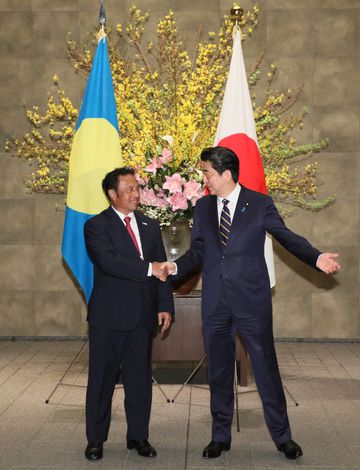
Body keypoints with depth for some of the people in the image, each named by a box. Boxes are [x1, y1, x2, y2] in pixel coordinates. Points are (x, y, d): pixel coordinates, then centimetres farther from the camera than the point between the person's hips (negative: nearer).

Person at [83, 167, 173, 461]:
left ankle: (138, 436, 21)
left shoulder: (150, 226, 12)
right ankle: (96, 439, 16)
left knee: (140, 379, 9)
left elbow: (162, 269, 9)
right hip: (108, 315, -4)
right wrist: (148, 268, -21)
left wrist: (165, 306, 0)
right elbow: (109, 261, -20)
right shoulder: (96, 226, -4)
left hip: (143, 315, 4)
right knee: (102, 378, 4)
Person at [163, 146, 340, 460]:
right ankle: (221, 436, 25)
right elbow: (198, 250, 9)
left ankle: (282, 436, 18)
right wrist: (176, 267, -10)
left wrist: (316, 258, -15)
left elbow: (285, 236, 1)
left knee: (266, 366, 4)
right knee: (219, 370, 11)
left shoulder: (260, 204, -2)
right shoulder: (203, 207, 8)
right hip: (215, 302, 4)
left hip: (252, 299, -3)